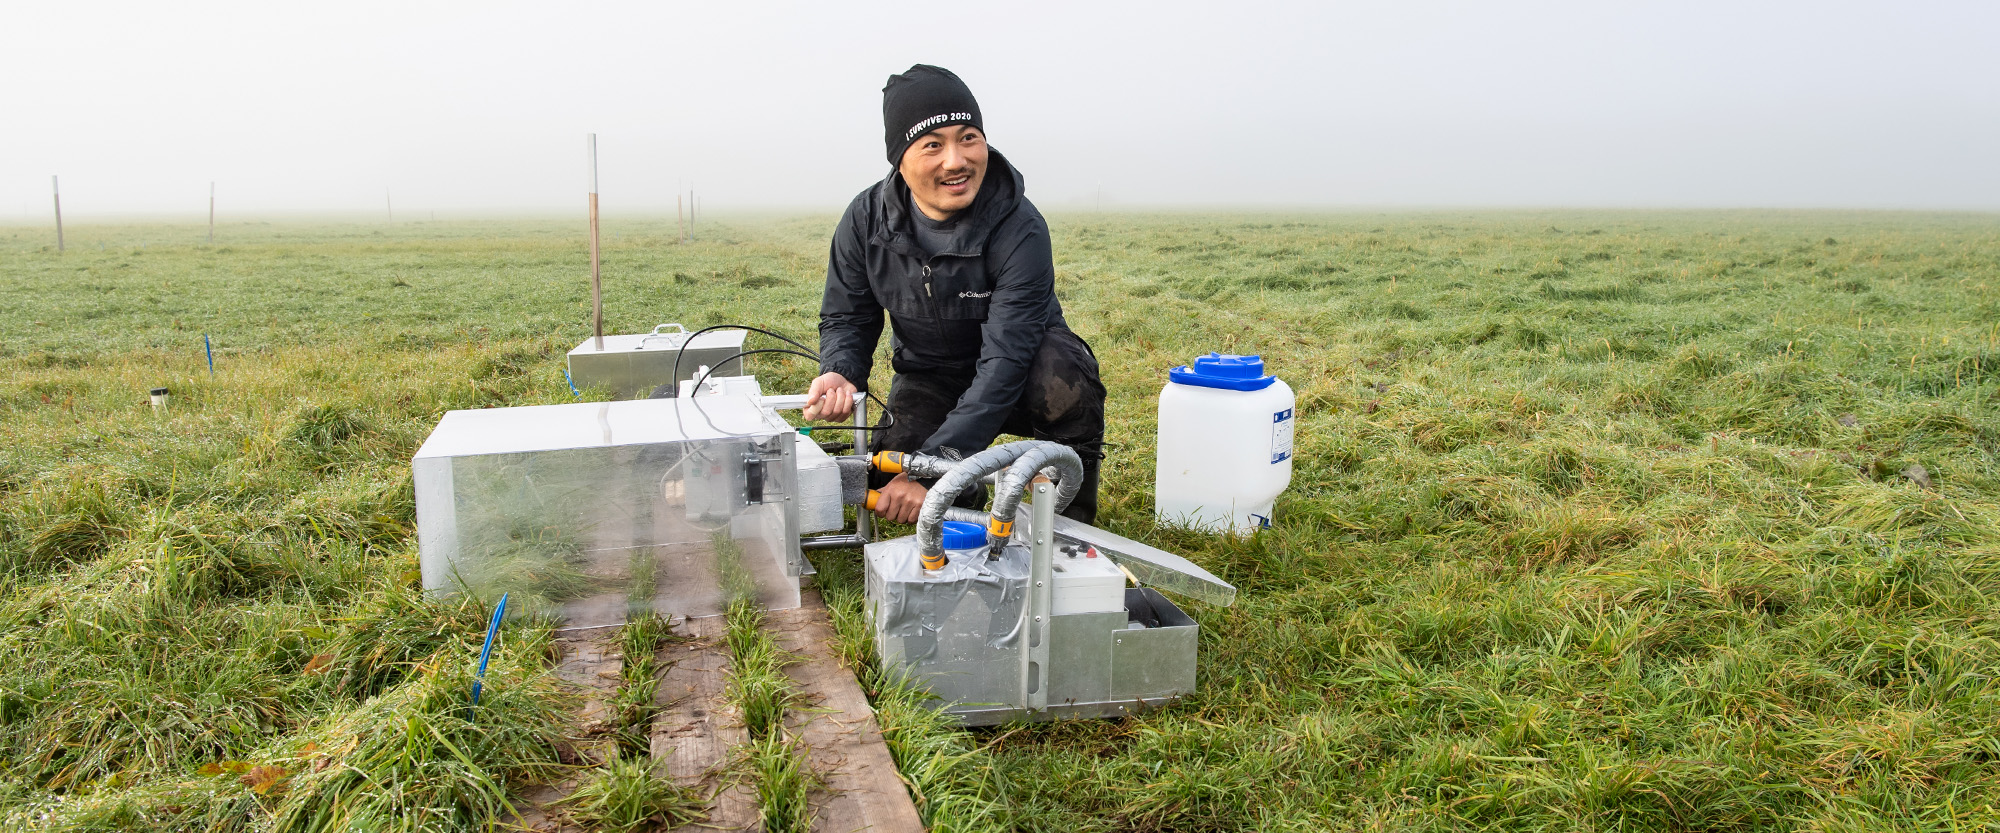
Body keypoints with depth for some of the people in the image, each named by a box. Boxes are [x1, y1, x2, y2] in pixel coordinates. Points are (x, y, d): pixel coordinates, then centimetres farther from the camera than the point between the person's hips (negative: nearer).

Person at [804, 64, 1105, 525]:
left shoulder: (1020, 229, -28)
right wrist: (840, 374, -28)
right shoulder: (866, 220, -14)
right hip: (929, 376, 4)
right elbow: (845, 318, -2)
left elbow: (1005, 360, -34)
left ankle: (1070, 524, -10)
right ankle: (964, 494, 17)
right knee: (891, 484, -21)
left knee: (1067, 385, -37)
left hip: (1020, 374, -3)